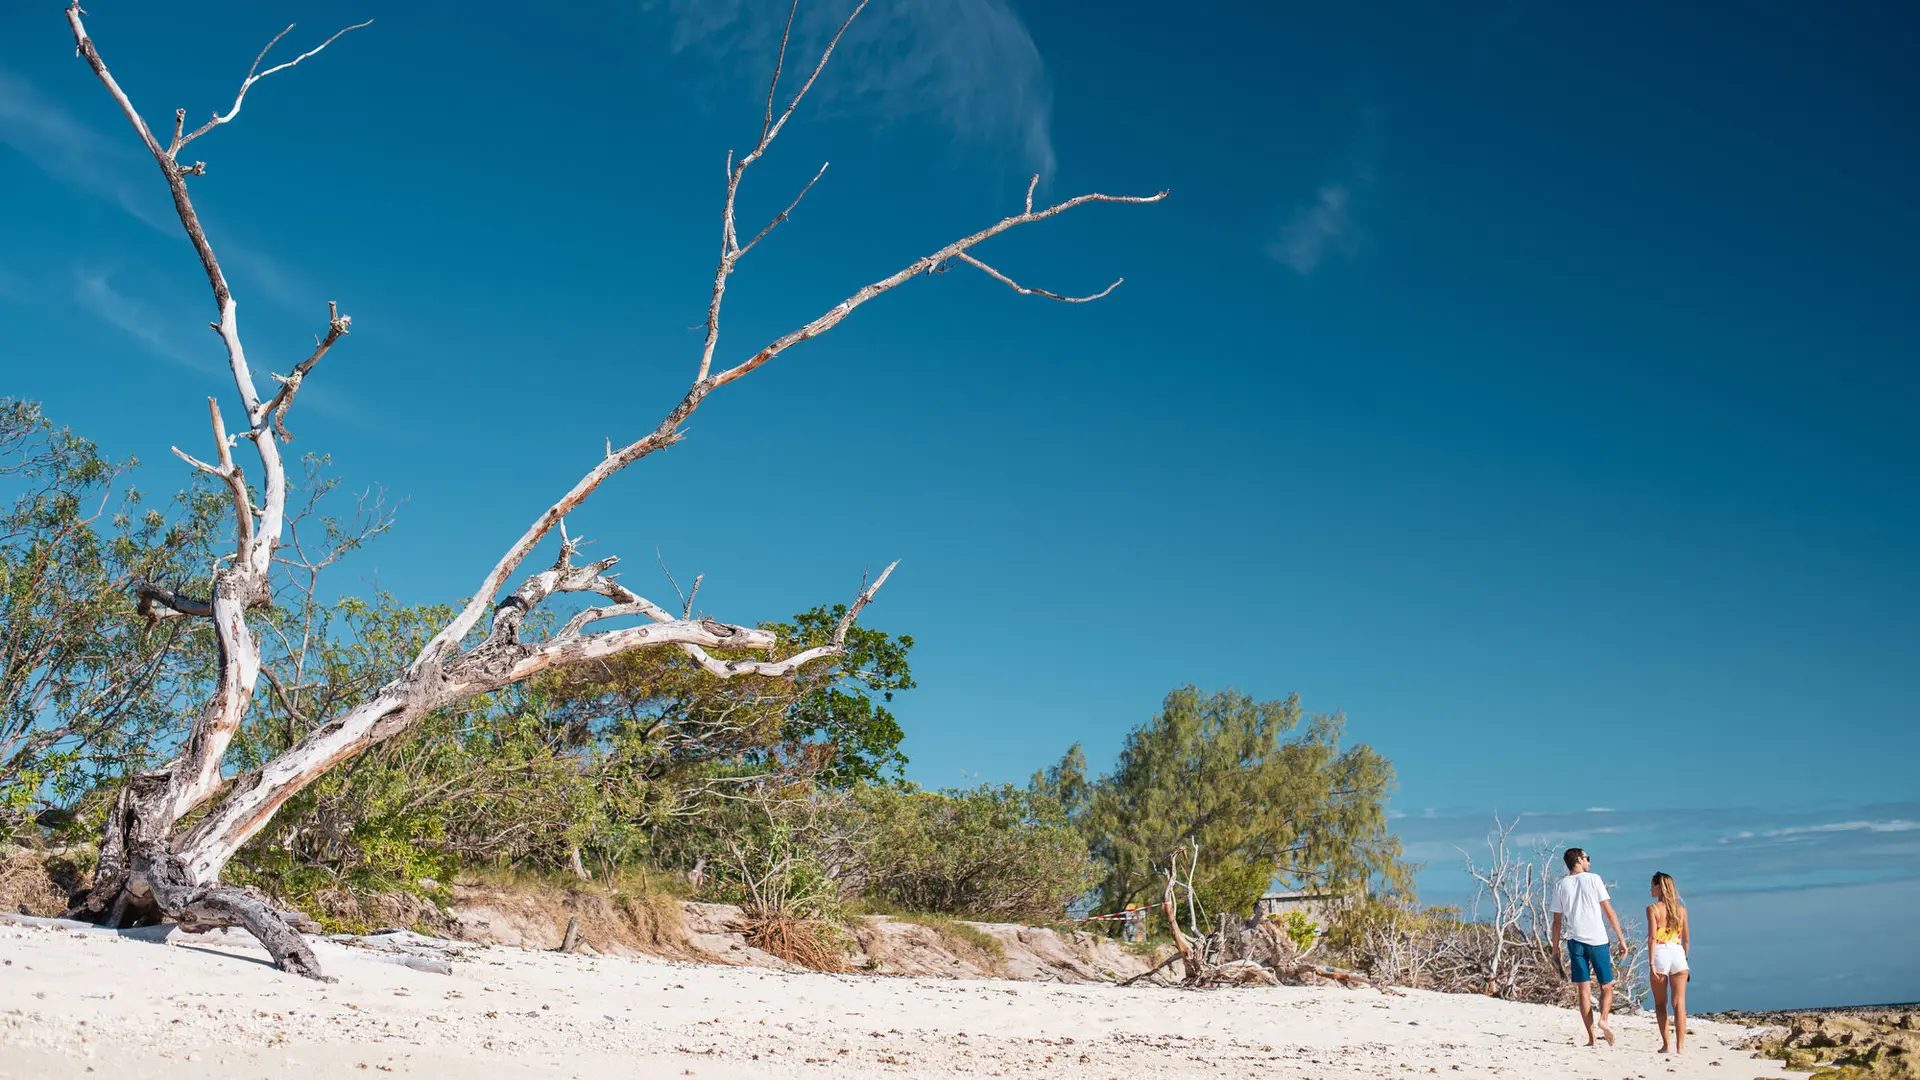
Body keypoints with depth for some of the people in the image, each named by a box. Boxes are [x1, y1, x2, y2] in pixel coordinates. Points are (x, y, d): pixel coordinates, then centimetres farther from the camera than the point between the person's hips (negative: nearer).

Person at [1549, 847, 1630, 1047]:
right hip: (1597, 940, -2)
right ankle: (1603, 1019, -17)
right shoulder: (1594, 879, 0)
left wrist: (1555, 947, 14)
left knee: (1584, 990, 4)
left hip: (1575, 941, 2)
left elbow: (1557, 920, 8)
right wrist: (1620, 937, 1)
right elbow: (1609, 911, -3)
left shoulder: (1560, 886, 8)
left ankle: (1591, 1038, -1)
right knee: (1606, 987, 9)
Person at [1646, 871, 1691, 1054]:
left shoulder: (1653, 908, -4)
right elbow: (1686, 939, 13)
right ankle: (1680, 1045, -2)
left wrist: (1651, 962, -12)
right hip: (1678, 954, 3)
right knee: (1679, 1003, 3)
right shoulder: (1681, 910, 9)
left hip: (1660, 953, -3)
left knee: (1660, 1003, 10)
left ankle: (1665, 1044, 9)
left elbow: (1652, 937, -11)